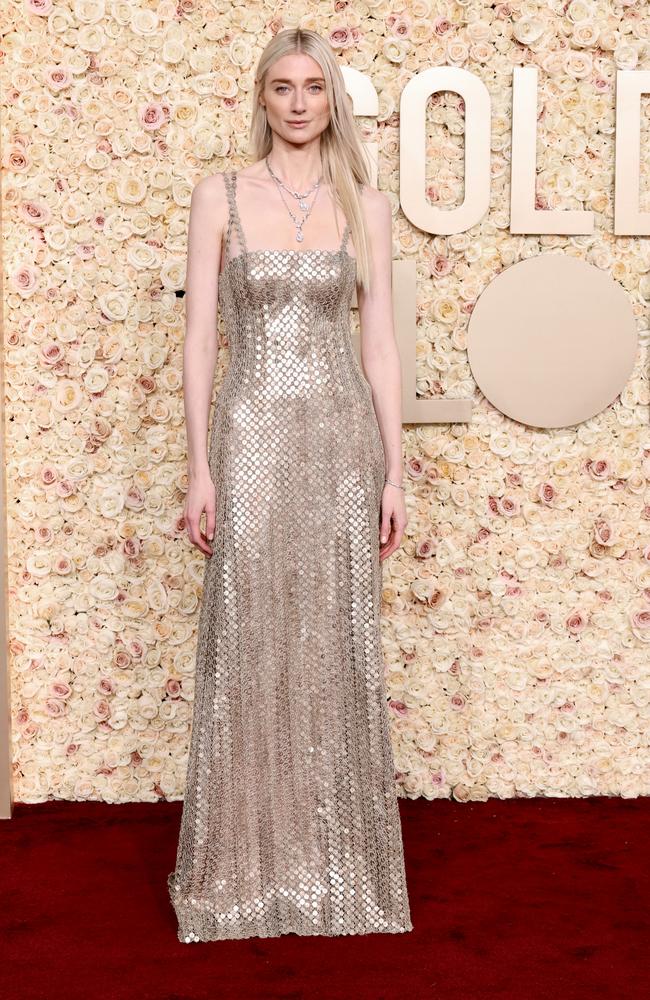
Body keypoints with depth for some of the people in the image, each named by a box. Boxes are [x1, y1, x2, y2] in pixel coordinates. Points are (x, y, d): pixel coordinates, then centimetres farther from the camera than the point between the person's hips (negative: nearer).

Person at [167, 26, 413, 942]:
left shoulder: (366, 205, 7)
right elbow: (199, 336, -1)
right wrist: (199, 468, -7)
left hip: (343, 438, 2)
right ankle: (247, 867, 18)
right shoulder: (219, 196, 3)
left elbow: (379, 342, 5)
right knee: (249, 649, 2)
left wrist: (394, 472, 0)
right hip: (252, 436, -1)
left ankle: (339, 865, 21)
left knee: (338, 649, 6)